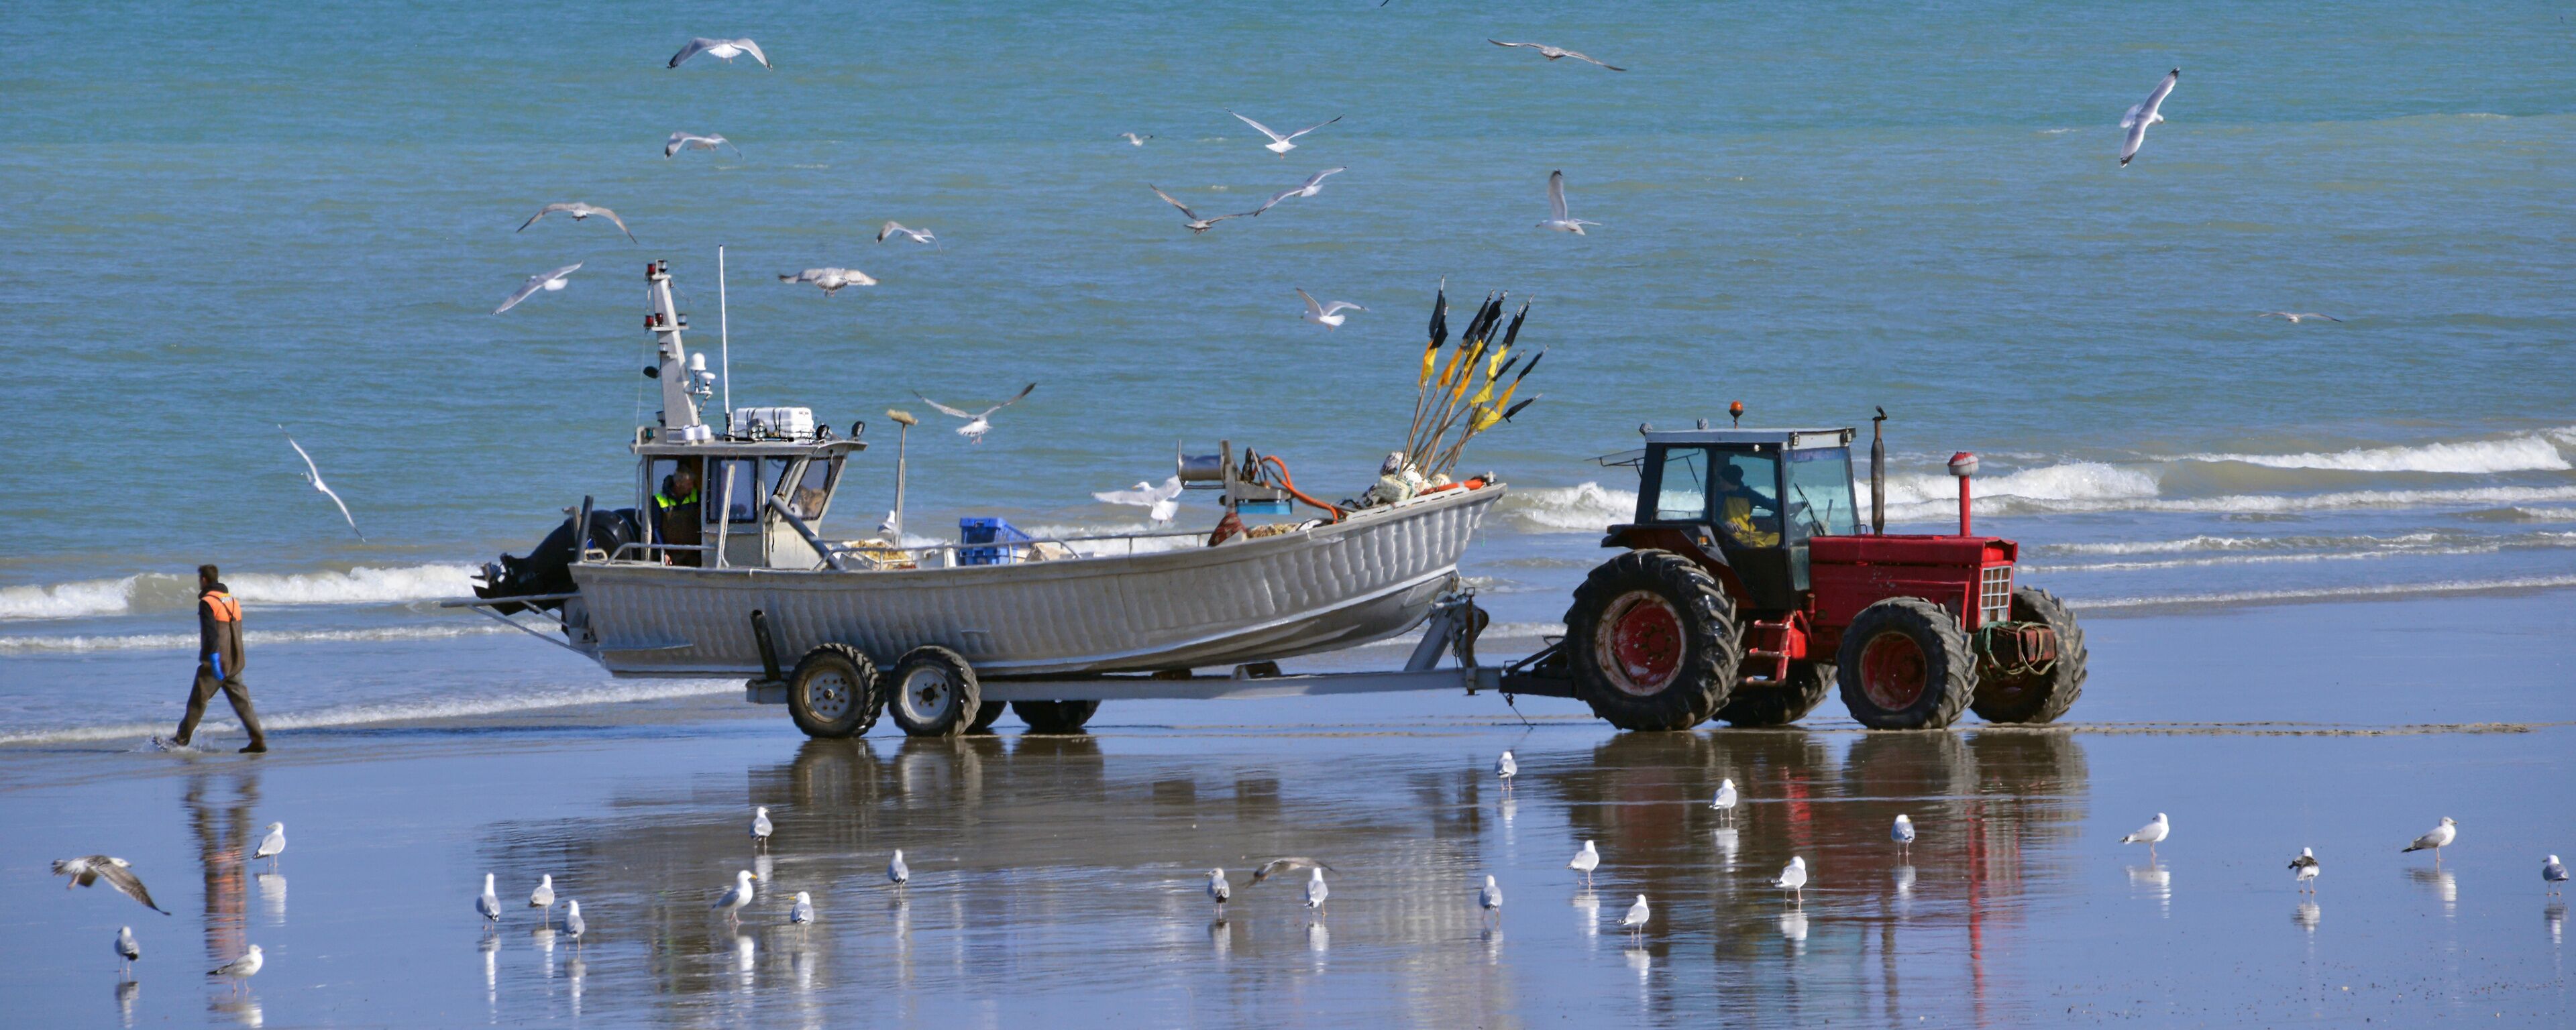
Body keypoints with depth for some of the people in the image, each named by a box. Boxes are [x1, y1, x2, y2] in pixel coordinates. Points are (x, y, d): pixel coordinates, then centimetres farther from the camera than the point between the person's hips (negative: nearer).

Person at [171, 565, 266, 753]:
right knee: (241, 702, 4)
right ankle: (258, 741, -6)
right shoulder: (232, 601, 14)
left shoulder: (207, 603, -12)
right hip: (234, 664, 7)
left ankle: (181, 740, 13)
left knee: (197, 702, 5)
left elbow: (211, 633, -21)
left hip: (216, 664, -7)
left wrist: (213, 660, -24)